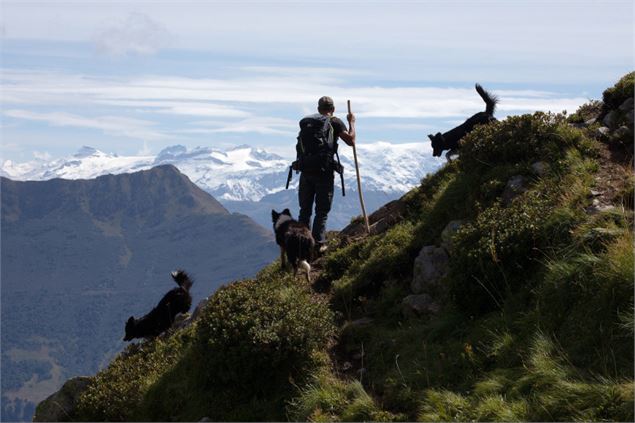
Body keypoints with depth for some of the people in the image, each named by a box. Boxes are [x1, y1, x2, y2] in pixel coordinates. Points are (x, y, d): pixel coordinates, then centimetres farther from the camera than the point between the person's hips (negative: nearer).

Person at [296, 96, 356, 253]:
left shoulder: (305, 122, 12)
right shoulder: (335, 122, -1)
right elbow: (351, 141, -2)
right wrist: (351, 122, 11)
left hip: (305, 170, 4)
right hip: (324, 171, -4)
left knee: (305, 209, 13)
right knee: (322, 210, 4)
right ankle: (318, 243, 0)